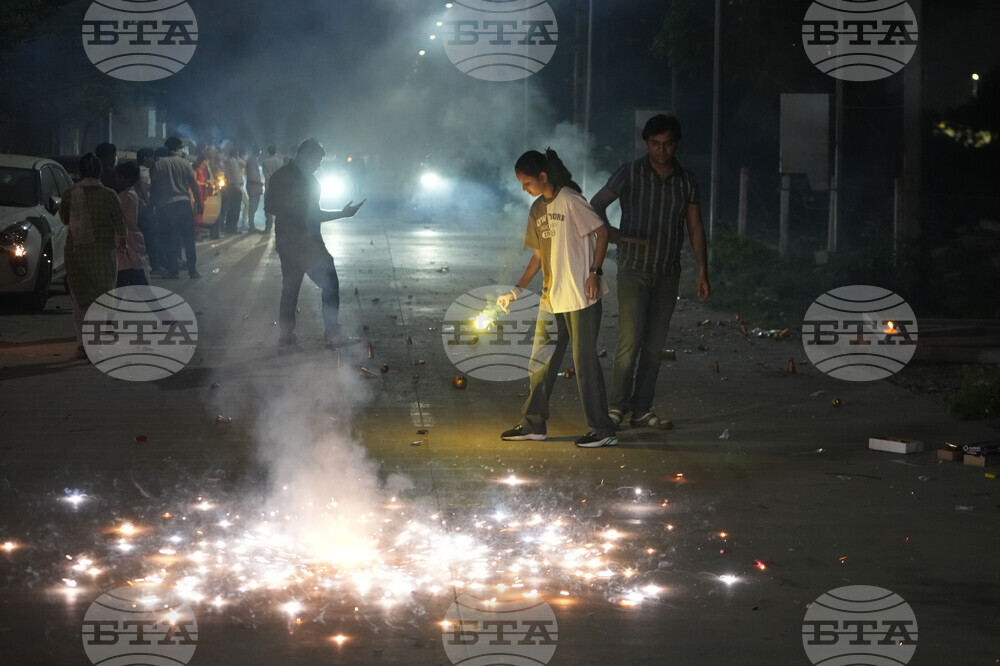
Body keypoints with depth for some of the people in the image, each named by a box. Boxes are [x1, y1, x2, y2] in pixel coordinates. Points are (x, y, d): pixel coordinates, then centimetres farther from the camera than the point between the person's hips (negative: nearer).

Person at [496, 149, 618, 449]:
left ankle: (602, 430, -1)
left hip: (581, 295, -8)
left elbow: (601, 231, -12)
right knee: (541, 361, 10)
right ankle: (533, 424, 20)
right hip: (551, 297, 8)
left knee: (585, 359, -6)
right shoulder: (537, 209, 12)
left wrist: (595, 273, -18)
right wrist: (517, 290, 14)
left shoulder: (570, 200, -12)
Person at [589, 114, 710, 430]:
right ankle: (615, 407, -8)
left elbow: (695, 228, 10)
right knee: (630, 340, -13)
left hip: (668, 273, 4)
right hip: (634, 269, -4)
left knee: (654, 345, 5)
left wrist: (702, 272, 3)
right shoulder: (630, 174, -4)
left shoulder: (686, 181, 7)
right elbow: (596, 204, -6)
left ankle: (642, 410, 10)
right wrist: (610, 233, -26)